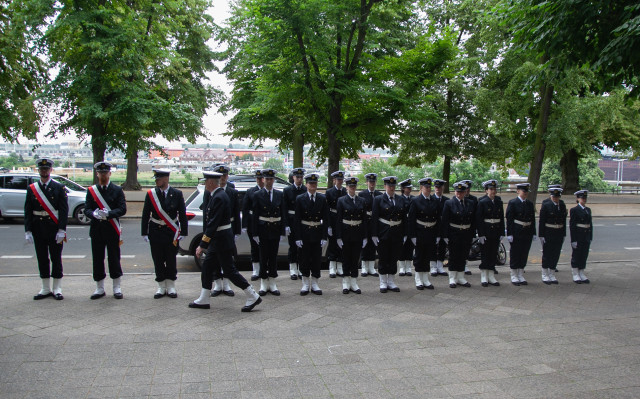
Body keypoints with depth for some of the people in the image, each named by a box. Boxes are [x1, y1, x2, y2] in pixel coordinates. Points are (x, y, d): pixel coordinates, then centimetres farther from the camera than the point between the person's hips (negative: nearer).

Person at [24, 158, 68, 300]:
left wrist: (61, 230, -12)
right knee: (42, 258, 9)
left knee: (56, 258, 3)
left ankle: (57, 289, 12)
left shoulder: (59, 188, -1)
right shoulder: (31, 188, 6)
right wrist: (28, 231, -4)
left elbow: (64, 210, -5)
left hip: (54, 229, -3)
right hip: (38, 229, 3)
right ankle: (46, 289, 19)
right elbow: (28, 211, 4)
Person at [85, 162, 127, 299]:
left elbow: (122, 209, -5)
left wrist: (108, 214, -21)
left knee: (114, 258, 3)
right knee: (97, 259, 6)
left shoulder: (117, 190, 2)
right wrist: (95, 214, -21)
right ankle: (99, 288, 18)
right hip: (96, 230, 2)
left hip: (112, 230, -2)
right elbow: (87, 209, 2)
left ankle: (117, 288, 13)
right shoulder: (91, 190, 7)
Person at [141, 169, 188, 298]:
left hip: (171, 232, -1)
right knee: (158, 261, 6)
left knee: (171, 260, 6)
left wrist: (183, 232, -4)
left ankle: (171, 286, 19)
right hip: (156, 232, 1)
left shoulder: (177, 194, -2)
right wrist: (145, 233, -1)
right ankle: (161, 287, 19)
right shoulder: (150, 194, 0)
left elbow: (182, 214, 0)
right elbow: (145, 215, 2)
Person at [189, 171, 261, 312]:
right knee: (207, 267, 14)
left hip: (222, 241, -10)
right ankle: (204, 300, 23)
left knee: (229, 271, -4)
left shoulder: (219, 197, -21)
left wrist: (202, 245, -22)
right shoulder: (216, 195, 10)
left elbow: (213, 224, -24)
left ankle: (253, 297, 4)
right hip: (217, 241, 10)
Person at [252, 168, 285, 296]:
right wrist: (255, 234, -7)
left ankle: (272, 284, 17)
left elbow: (282, 214, 6)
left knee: (274, 257, 7)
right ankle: (264, 284, 14)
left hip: (275, 230, 2)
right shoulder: (258, 195, -1)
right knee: (263, 257, 4)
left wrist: (282, 232, 1)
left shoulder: (279, 194, 6)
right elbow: (255, 216, -3)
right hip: (263, 230, -2)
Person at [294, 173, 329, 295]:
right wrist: (298, 237, -9)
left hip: (318, 232, 1)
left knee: (317, 259, 6)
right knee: (304, 259, 5)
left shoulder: (322, 198, 2)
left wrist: (324, 237, -5)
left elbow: (326, 219, 1)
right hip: (304, 233, -1)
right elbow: (297, 220, -3)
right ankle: (305, 284, 16)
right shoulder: (300, 199, -1)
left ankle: (315, 284, 17)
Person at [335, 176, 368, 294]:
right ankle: (346, 283, 14)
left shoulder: (361, 200, 7)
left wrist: (365, 237, 2)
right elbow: (338, 219, -4)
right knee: (346, 258, 4)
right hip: (346, 233, -2)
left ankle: (354, 283, 14)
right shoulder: (341, 200, -1)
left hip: (358, 233, 2)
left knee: (355, 258, 6)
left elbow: (364, 219, 7)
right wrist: (338, 237, -9)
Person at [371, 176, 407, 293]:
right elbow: (374, 218, -5)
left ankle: (391, 282, 19)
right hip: (383, 235, -3)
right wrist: (374, 235, -11)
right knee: (383, 259, 4)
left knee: (394, 258, 8)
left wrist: (404, 234, 6)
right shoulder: (378, 199, -2)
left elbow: (404, 218, 10)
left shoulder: (401, 199, 9)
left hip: (397, 235, 3)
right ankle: (383, 283, 15)